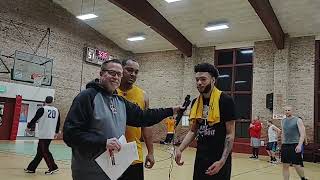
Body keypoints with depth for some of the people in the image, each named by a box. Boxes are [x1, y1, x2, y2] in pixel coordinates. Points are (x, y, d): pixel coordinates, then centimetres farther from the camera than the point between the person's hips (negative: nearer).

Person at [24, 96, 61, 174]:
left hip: (44, 135, -6)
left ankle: (53, 167, 3)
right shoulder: (56, 110, 8)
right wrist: (56, 132, 28)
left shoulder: (42, 109, -9)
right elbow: (58, 123, 14)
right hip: (51, 135, 6)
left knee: (44, 152, 2)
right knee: (40, 151, 13)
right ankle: (31, 168, 21)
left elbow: (35, 119, -7)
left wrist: (28, 127, 10)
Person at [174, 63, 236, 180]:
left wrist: (222, 161, -19)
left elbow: (230, 134, -12)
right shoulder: (195, 102, 5)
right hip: (200, 158, 6)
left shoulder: (225, 100, -13)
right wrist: (180, 149, 0)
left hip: (219, 159, -5)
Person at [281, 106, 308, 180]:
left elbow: (303, 134, -12)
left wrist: (299, 145, -23)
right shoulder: (283, 121, 11)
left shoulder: (298, 120, -5)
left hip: (295, 145, -5)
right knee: (285, 166, 4)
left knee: (297, 165, -3)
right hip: (285, 145, 5)